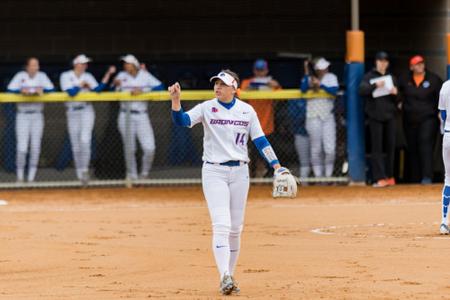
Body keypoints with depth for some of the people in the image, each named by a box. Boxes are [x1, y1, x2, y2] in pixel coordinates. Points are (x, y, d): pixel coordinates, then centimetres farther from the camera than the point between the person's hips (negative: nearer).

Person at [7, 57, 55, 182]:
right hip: (23, 115, -2)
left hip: (37, 116, 2)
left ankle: (31, 178, 8)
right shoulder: (20, 76, -1)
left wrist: (42, 90, -27)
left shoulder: (42, 76, 4)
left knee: (35, 148, 1)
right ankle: (20, 177, 4)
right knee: (22, 147, -9)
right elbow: (10, 89, -10)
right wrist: (21, 91, -29)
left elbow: (51, 89, -7)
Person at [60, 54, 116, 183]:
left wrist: (108, 74, -16)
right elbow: (71, 92, -18)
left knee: (85, 140, -17)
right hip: (72, 113, 0)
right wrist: (82, 84, -6)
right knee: (76, 146, 4)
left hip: (86, 111, 0)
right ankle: (80, 172, 17)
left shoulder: (88, 77, 5)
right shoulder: (66, 76, -3)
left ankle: (84, 169, -7)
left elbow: (98, 89, -12)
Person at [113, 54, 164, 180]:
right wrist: (115, 85, -24)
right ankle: (132, 174, 19)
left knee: (149, 148, -9)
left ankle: (144, 173, 12)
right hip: (126, 116, 0)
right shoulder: (122, 76, 4)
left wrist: (142, 91, -19)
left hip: (142, 116, 0)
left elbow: (159, 87, -10)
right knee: (129, 149, 3)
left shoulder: (145, 75, 2)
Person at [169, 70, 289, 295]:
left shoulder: (247, 111, 4)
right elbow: (182, 120, -16)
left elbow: (260, 141, 4)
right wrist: (176, 100, -34)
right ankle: (225, 277, -22)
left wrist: (276, 166, -5)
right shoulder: (206, 108, -1)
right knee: (221, 225, -15)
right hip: (214, 172, -3)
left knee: (235, 229, 6)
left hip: (239, 172, 3)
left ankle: (229, 277, 17)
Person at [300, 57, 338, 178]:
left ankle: (328, 175, 7)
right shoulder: (309, 78, 5)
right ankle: (318, 176, 8)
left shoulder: (331, 77, 7)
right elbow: (303, 88, -15)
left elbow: (334, 90, -11)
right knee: (316, 149, 0)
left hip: (328, 117, 1)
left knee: (330, 149, -5)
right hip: (313, 117, -1)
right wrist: (306, 73, -15)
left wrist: (320, 85, -17)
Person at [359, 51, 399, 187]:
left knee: (390, 146, 5)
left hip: (389, 115, 4)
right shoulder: (369, 76, 4)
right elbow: (362, 90, -12)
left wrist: (395, 94, -4)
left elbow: (397, 99, 18)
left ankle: (389, 176, 14)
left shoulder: (391, 77, 18)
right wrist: (375, 86, -26)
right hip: (375, 116, -4)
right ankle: (379, 178, -11)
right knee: (377, 147, -7)